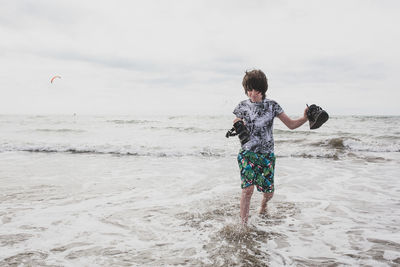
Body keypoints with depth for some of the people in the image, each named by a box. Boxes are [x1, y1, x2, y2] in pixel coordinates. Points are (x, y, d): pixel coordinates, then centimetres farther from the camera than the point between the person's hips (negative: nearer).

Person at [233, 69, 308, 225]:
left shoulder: (272, 106, 1)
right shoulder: (242, 106, 1)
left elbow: (291, 125, 2)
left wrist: (305, 118, -16)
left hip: (267, 155, 1)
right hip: (247, 153, -1)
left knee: (268, 191, 5)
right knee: (248, 188, -17)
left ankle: (263, 206, 42)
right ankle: (243, 224, -5)